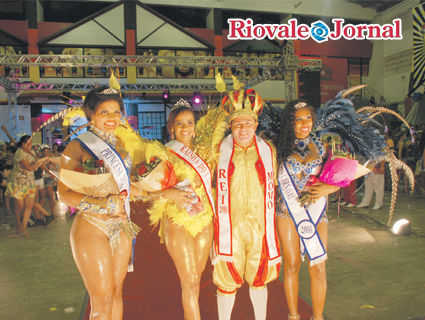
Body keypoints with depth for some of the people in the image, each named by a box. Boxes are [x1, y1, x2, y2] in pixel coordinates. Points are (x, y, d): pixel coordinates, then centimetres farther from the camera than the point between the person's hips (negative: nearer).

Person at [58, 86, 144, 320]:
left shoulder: (120, 146, 10)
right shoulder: (78, 146, -6)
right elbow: (64, 193, -12)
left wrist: (151, 192, 12)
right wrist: (104, 204, -20)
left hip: (121, 227, 6)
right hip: (91, 228, -5)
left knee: (116, 292, 14)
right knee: (102, 300, 0)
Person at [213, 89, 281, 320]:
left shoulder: (268, 150, 6)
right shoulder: (220, 150, 1)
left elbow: (273, 186, 14)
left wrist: (270, 218, 12)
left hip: (259, 225, 2)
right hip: (229, 226, -1)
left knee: (259, 278, 15)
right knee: (227, 280, 8)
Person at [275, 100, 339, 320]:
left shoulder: (321, 145, 6)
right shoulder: (280, 147, 0)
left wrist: (329, 188, -11)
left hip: (316, 211, 2)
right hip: (288, 211, -1)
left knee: (319, 268, 3)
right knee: (291, 265, 6)